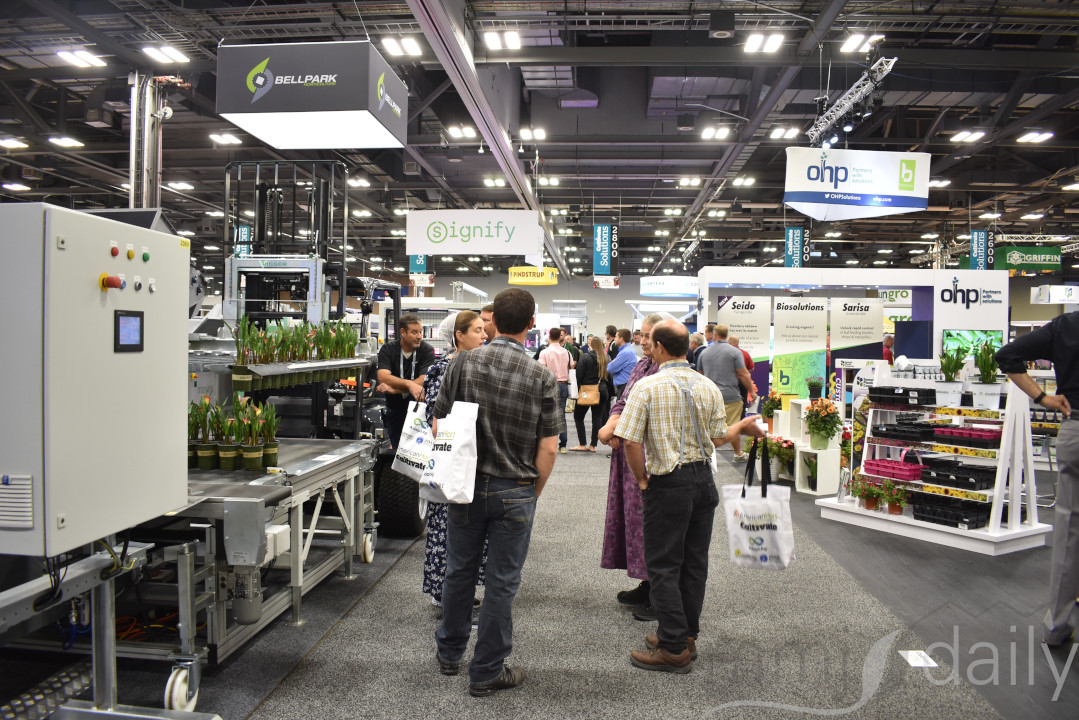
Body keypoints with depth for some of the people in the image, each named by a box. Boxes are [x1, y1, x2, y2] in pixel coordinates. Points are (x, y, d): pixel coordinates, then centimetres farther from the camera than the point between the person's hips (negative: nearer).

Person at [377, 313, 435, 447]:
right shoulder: (387, 349, -6)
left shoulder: (427, 351, -10)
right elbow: (383, 377, -21)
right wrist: (409, 384, -37)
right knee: (397, 447, 7)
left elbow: (424, 381, -21)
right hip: (394, 406, 2)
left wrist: (394, 389, -27)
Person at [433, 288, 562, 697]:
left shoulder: (463, 363, -6)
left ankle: (450, 653, 38)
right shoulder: (542, 378, -12)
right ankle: (486, 672, 22)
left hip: (466, 485, 3)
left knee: (459, 571, 19)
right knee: (501, 582, 9)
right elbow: (548, 449, -11)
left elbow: (438, 425, -1)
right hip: (515, 493, -2)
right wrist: (534, 491, 4)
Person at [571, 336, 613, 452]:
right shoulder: (605, 358, 3)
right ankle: (593, 446, 9)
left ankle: (582, 445, 5)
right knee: (597, 417, 8)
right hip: (602, 391, 4)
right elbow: (609, 376, 8)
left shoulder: (585, 357, -10)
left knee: (578, 416, 8)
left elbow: (579, 375, -12)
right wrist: (608, 392, 15)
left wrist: (578, 390, -3)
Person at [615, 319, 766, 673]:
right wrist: (743, 426, 26)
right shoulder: (709, 387, 3)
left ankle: (675, 649, 7)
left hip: (669, 484, -6)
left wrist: (642, 479, -2)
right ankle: (686, 634, 27)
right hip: (704, 479, 6)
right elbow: (718, 437, 7)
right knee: (695, 561, 14)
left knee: (663, 565, 3)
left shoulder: (647, 386, -13)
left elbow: (630, 440, -16)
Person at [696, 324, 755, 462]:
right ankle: (738, 454, 21)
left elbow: (700, 374, 18)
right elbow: (743, 375, -7)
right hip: (730, 395, -3)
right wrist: (752, 391, 3)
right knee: (733, 427, 8)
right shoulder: (734, 351, -4)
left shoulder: (704, 352, 8)